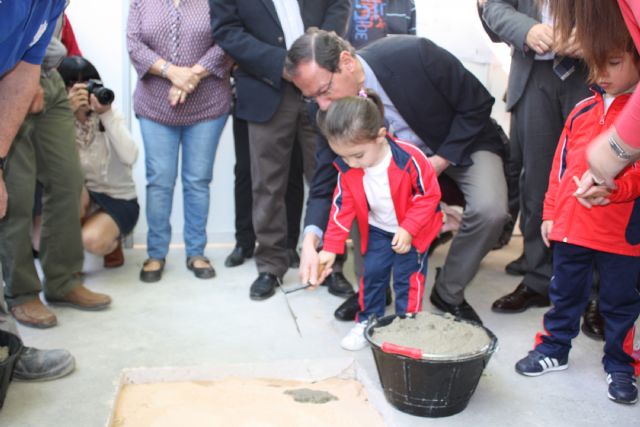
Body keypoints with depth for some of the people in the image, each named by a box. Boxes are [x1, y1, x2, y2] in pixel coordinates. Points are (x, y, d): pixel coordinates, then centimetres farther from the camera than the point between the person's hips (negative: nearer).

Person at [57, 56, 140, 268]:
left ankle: (113, 242, 10)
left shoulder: (110, 116, -9)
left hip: (119, 200, -2)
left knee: (92, 239, -30)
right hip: (83, 197, 2)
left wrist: (107, 114, -28)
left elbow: (130, 157, -25)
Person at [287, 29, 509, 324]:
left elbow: (477, 104, -20)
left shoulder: (414, 55, -34)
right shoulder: (330, 110, -21)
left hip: (460, 144, -3)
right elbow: (326, 180, -18)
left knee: (490, 210, -29)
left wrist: (440, 161, -24)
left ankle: (449, 293, -3)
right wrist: (311, 239, -35)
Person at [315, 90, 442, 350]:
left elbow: (429, 195, -20)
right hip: (377, 230, 4)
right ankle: (367, 322, 24)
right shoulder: (347, 169, -18)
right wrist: (330, 248, -9)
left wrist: (408, 229, -24)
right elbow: (343, 208, -8)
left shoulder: (409, 159, -32)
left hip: (412, 231, -4)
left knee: (407, 277, -1)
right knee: (371, 273, 5)